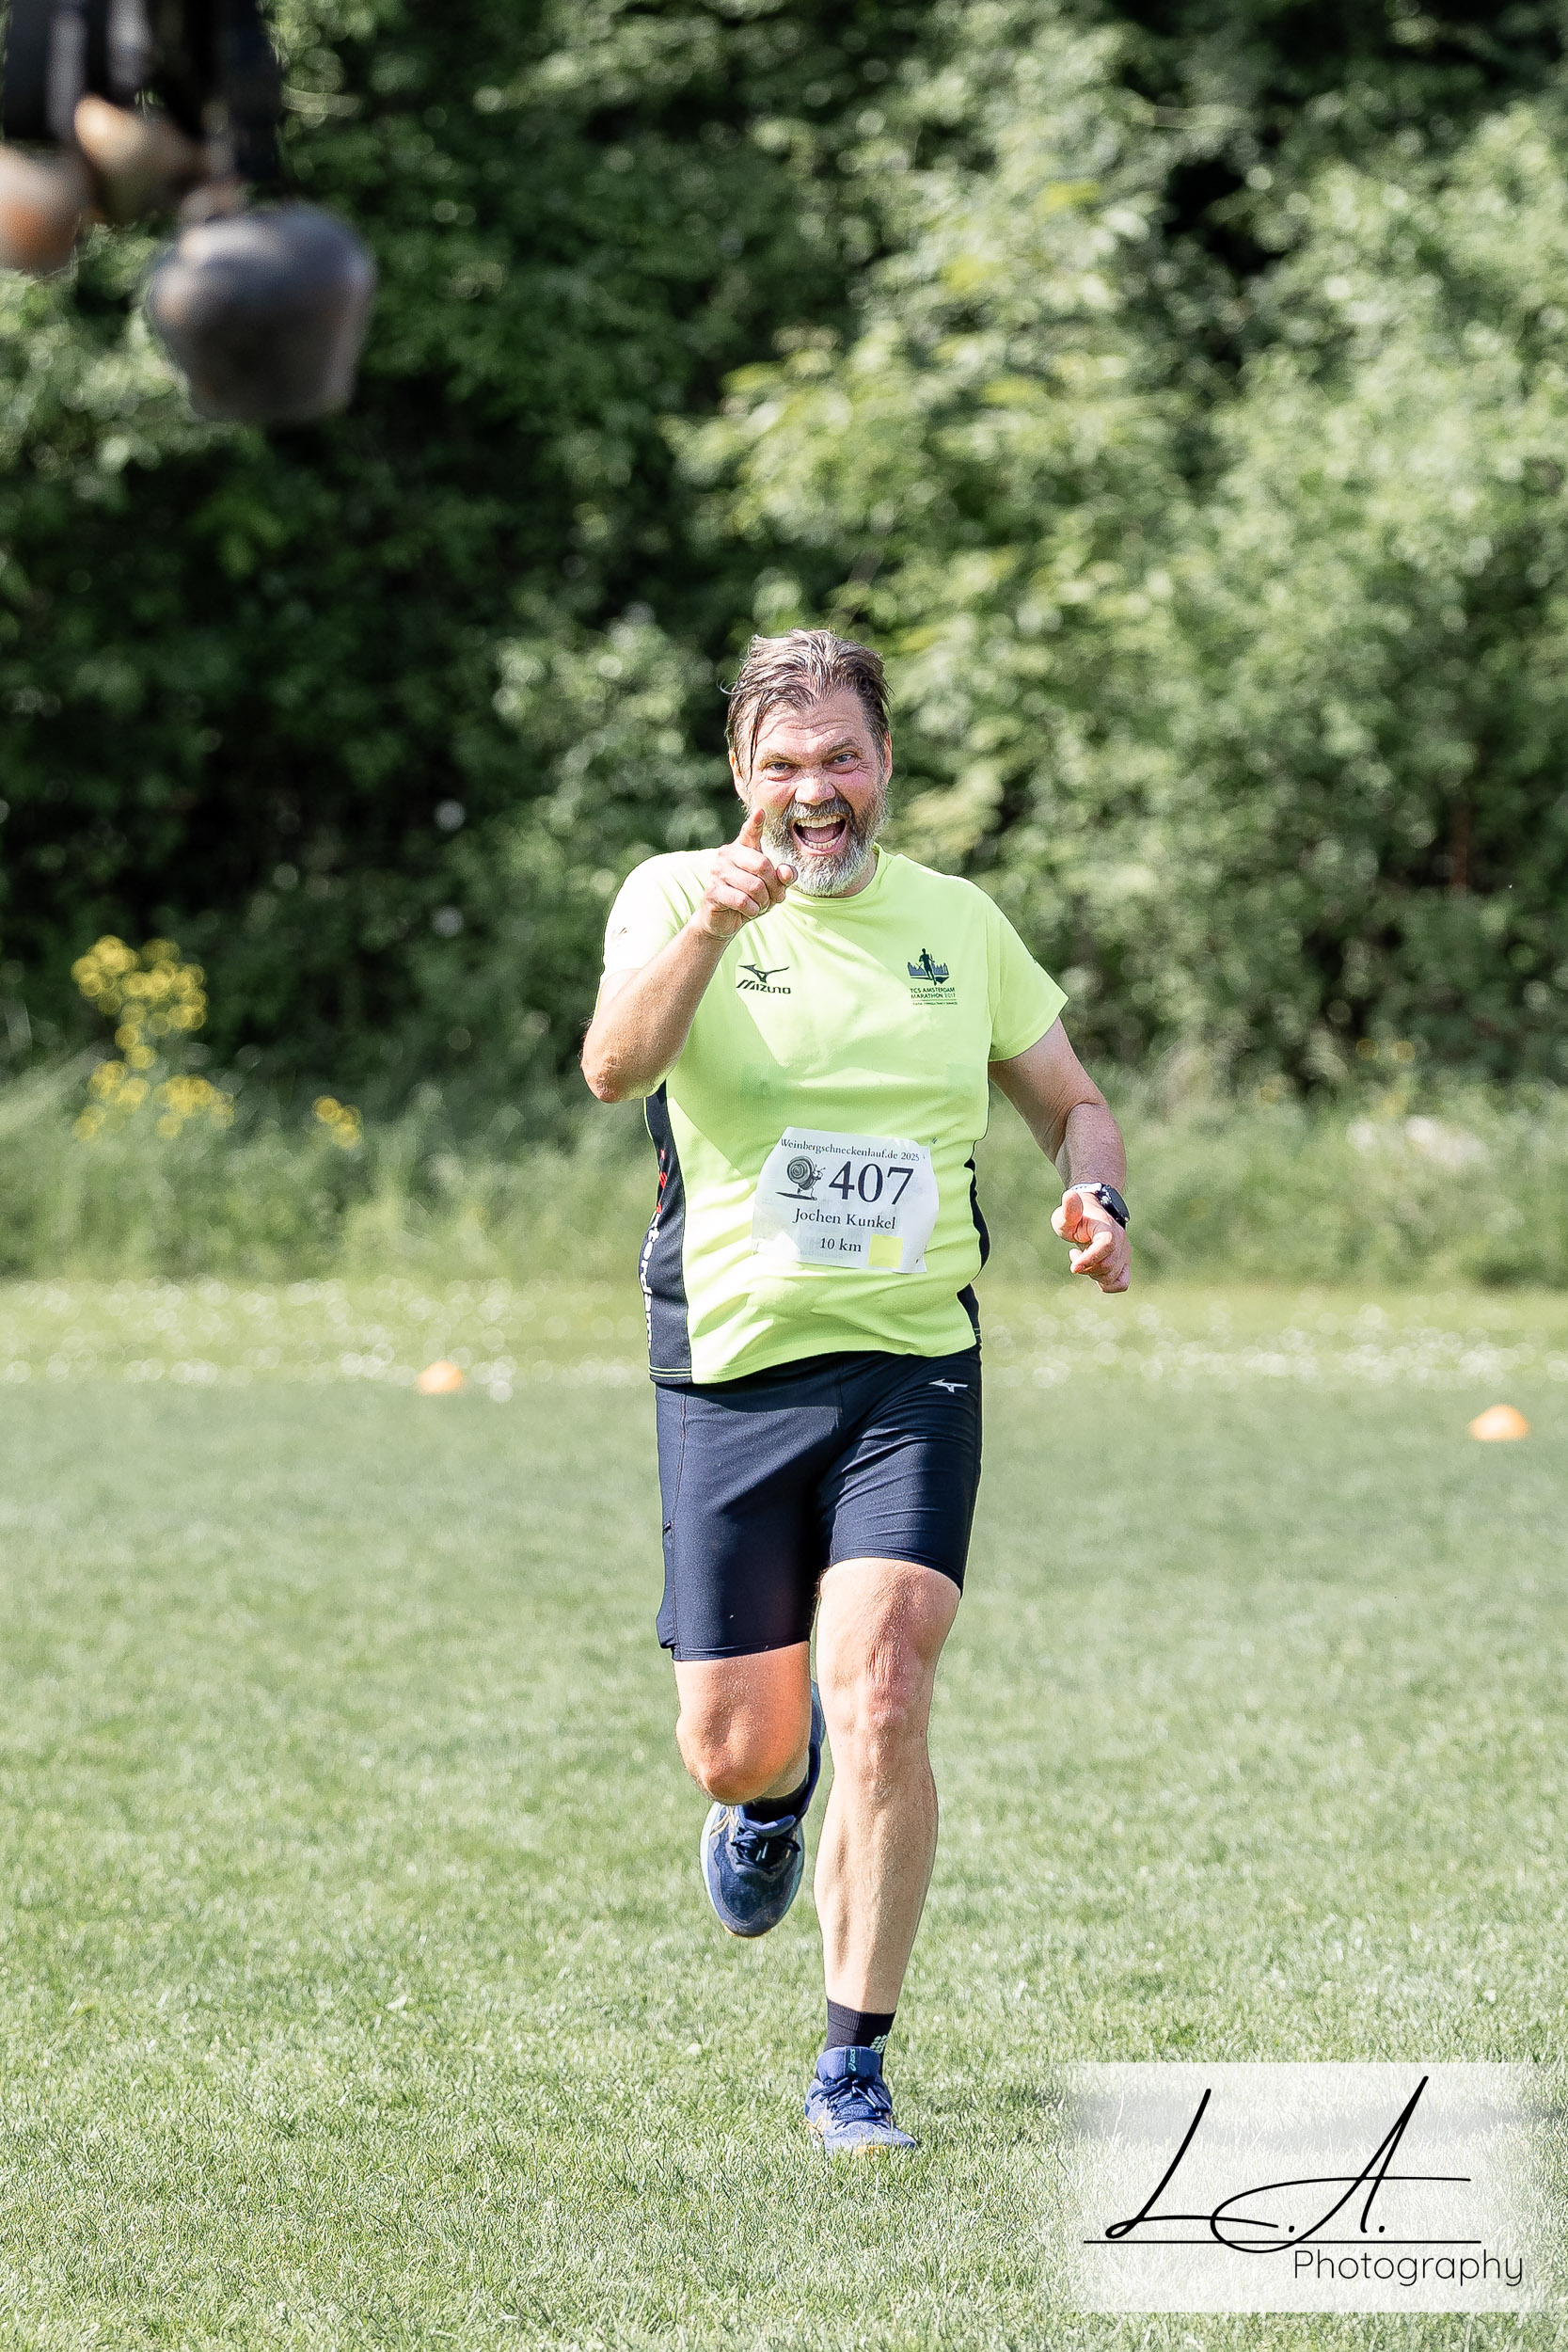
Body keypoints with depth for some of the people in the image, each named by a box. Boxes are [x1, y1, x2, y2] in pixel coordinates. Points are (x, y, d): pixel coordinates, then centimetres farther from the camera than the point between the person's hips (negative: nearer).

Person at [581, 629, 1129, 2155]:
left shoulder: (959, 923, 8)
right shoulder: (676, 899, -2)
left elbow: (1070, 1103, 20)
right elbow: (613, 1066, -23)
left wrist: (1096, 1201, -2)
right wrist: (712, 927, -40)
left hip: (911, 1372, 1)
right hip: (730, 1378, -1)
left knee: (880, 1714, -15)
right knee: (733, 1746, 4)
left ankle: (854, 2068, -4)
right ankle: (772, 1791, 44)